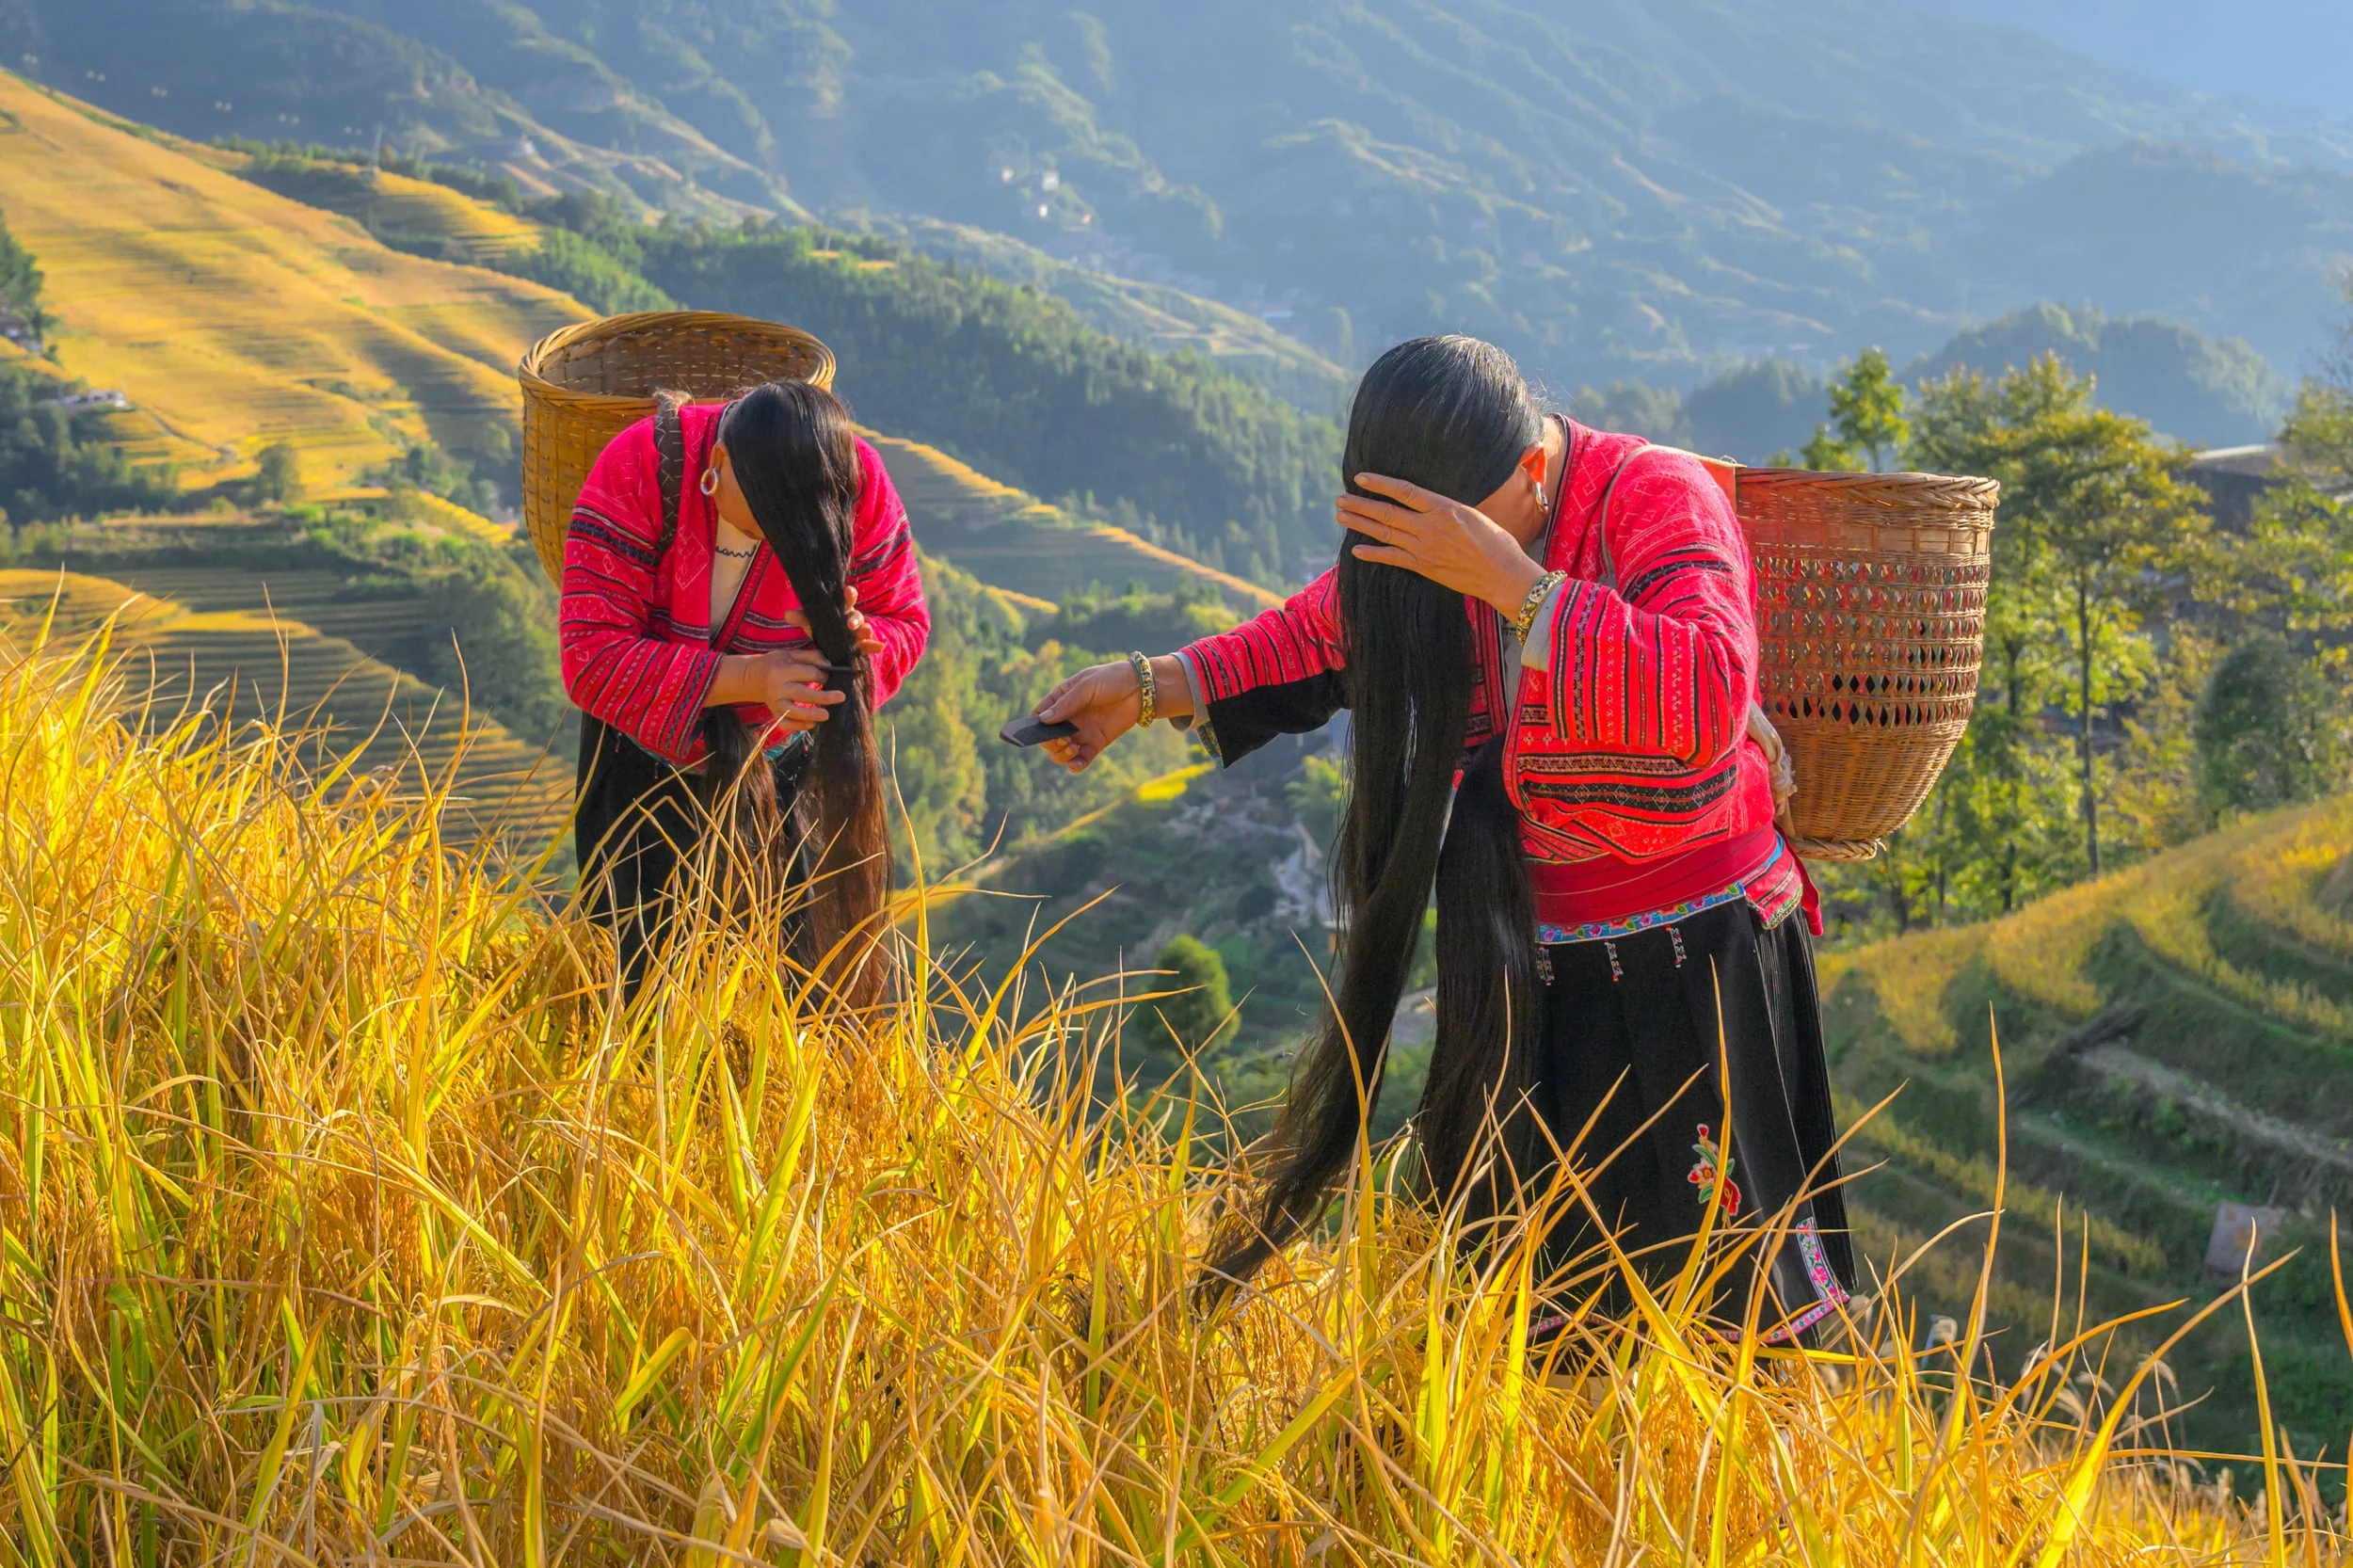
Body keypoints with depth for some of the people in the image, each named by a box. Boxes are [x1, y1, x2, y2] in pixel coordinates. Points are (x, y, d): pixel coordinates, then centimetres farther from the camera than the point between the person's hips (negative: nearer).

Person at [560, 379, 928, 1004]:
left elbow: (905, 624, -7)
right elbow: (591, 657, -31)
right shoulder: (640, 470, -28)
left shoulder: (856, 482, -20)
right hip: (650, 759, -1)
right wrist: (747, 677, -40)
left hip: (784, 763, 2)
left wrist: (852, 644, -32)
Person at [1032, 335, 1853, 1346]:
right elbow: (1318, 640, 19)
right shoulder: (1422, 545, 0)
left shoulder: (1659, 498, -18)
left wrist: (1510, 583, -37)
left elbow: (1705, 700, -35)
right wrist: (1149, 687, 6)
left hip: (1691, 962, -5)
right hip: (1527, 968, 5)